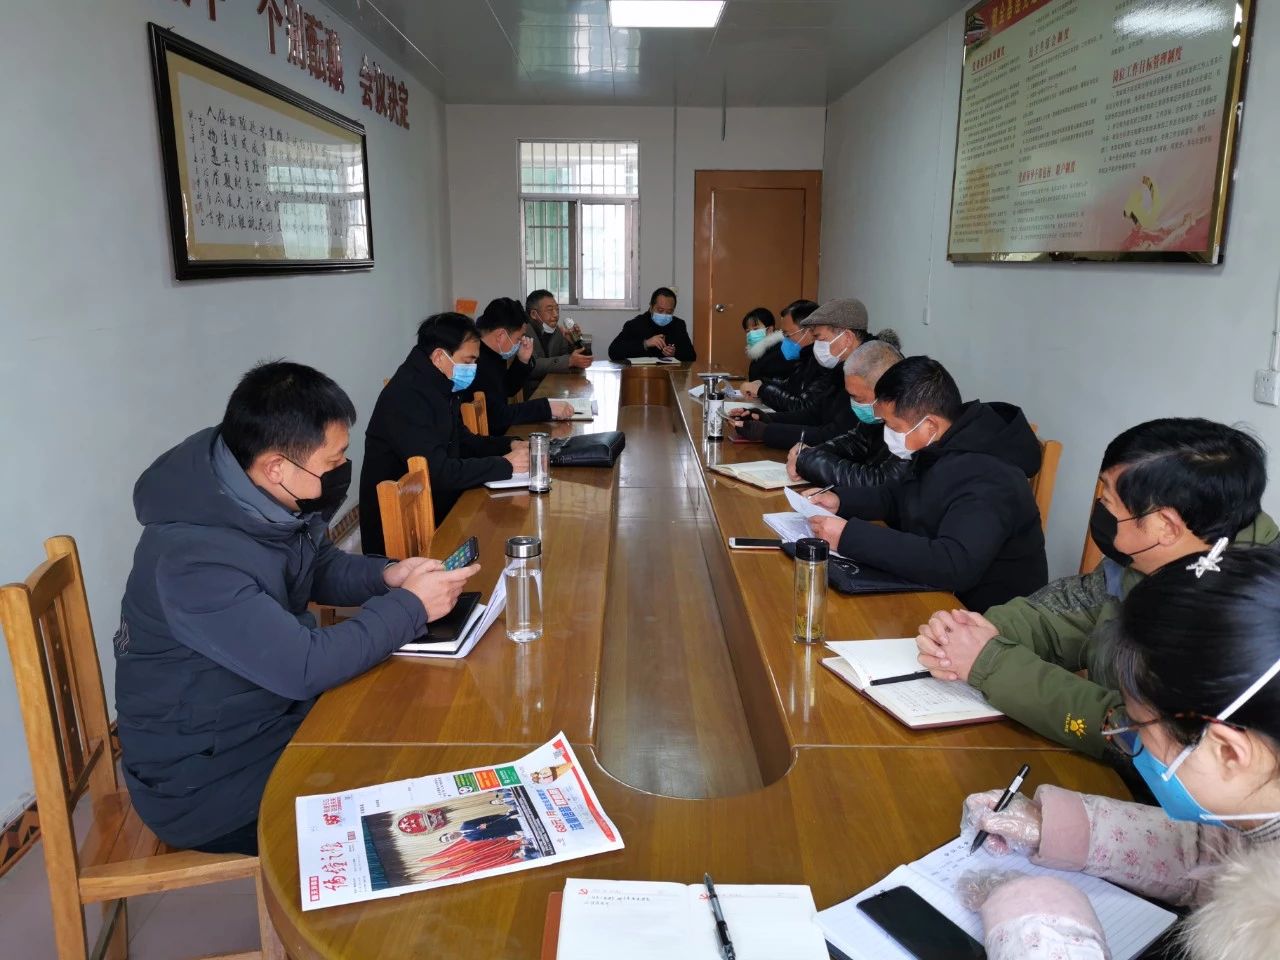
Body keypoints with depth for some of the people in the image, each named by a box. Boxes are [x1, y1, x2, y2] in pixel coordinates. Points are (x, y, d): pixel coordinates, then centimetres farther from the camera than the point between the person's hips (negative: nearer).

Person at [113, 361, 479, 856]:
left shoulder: (271, 496, -8)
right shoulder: (193, 556, -32)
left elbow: (319, 565, 10)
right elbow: (304, 668, -32)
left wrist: (385, 576, -9)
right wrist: (410, 606, -22)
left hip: (274, 709, 7)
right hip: (203, 780, -7)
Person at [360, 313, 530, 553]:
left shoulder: (439, 389, 8)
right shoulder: (406, 397, -22)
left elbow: (463, 441, 20)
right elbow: (439, 472, -28)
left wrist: (509, 445, 3)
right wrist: (504, 465, -19)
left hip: (438, 510, 9)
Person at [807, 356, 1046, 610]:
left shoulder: (985, 478, -27)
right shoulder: (940, 450, 1)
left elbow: (953, 567, -38)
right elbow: (899, 497, 18)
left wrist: (849, 536, -34)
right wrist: (841, 500, 0)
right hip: (935, 592, 8)